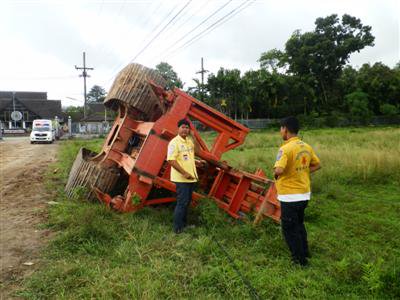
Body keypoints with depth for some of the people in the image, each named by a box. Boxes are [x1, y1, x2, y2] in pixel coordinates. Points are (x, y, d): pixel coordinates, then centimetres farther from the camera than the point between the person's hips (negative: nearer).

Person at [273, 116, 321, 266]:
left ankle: (300, 259, 19)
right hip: (304, 194, 8)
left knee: (289, 228, 9)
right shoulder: (306, 147, 3)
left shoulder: (286, 148, -22)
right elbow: (317, 165, 14)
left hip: (290, 196, -8)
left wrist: (275, 173, -11)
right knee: (299, 224, 26)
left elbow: (279, 170, -33)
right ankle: (305, 251, 39)